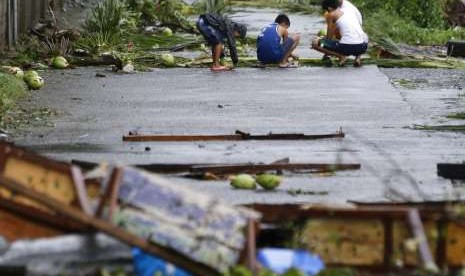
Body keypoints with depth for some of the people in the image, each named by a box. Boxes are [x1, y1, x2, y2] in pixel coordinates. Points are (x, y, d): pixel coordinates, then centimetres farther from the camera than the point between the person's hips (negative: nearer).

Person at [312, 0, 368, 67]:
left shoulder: (332, 14, 7)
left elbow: (329, 37, 10)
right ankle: (358, 57, 15)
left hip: (347, 46, -6)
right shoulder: (351, 12, 23)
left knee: (315, 43, 7)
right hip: (362, 47, 6)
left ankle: (341, 56, -3)